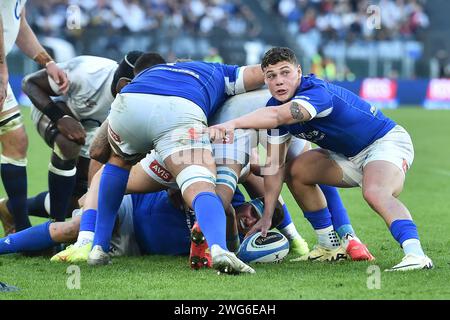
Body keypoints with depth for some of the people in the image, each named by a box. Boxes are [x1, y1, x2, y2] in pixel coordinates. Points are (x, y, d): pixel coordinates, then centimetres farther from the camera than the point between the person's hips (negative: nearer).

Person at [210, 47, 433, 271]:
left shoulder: (318, 92, -30)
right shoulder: (275, 106, -4)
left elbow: (278, 116, -51)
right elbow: (275, 164, -1)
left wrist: (232, 124, -63)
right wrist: (267, 216, -5)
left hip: (386, 142, -9)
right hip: (351, 157, 9)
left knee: (374, 192, -36)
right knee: (297, 170, 3)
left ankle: (415, 254, -48)